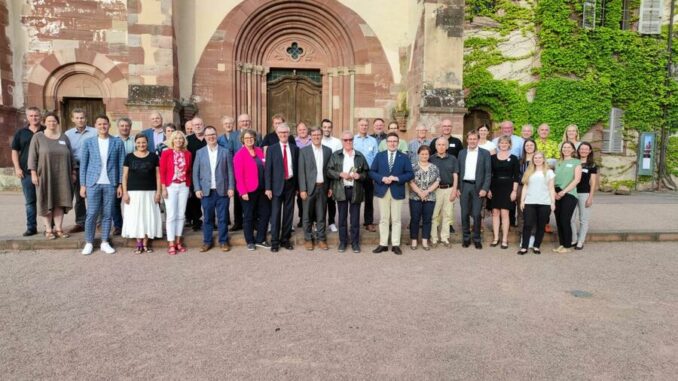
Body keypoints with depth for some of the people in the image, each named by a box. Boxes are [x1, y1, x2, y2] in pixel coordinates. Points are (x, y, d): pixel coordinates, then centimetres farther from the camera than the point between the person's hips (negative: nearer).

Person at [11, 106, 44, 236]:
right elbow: (15, 151, 10)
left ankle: (49, 226, 10)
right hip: (27, 172, 2)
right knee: (30, 201, 6)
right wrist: (17, 168, -1)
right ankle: (31, 227, 12)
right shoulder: (20, 133, 10)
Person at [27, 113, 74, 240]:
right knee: (47, 202, 1)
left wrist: (73, 172, 10)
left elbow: (70, 156, 13)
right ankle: (48, 229, 7)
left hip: (61, 176, 3)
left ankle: (58, 228, 7)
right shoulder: (38, 137, 1)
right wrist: (33, 173, -9)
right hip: (45, 175, -2)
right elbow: (32, 156, -2)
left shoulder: (64, 138, 10)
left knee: (59, 202, 2)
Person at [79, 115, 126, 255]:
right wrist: (82, 185, 1)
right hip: (93, 183, 0)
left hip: (110, 184, 1)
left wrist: (120, 184, 0)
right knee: (92, 214, 0)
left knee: (107, 214, 5)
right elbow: (83, 165, 5)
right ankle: (89, 243, 12)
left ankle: (105, 243, 15)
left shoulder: (117, 142, 4)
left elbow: (121, 164, 4)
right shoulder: (88, 142, 4)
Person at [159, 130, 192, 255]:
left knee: (181, 215, 8)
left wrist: (189, 186, 5)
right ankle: (171, 244, 2)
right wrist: (163, 188, -9)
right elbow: (162, 172, -3)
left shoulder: (188, 154, 6)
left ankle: (178, 241, 17)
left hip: (184, 187, 3)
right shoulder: (166, 153, -3)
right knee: (171, 215, -4)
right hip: (171, 186, -3)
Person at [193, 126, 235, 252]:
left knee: (222, 218, 4)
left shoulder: (225, 152, 5)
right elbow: (195, 172, 6)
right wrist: (197, 189, -3)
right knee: (207, 218, 6)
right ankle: (207, 242, 16)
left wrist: (231, 187, -4)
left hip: (222, 191, -1)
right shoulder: (200, 153, 7)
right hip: (206, 191, 1)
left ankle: (223, 241, 14)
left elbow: (230, 171, 3)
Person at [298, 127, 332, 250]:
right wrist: (302, 189, -9)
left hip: (323, 187, 2)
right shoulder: (304, 151, -1)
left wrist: (330, 187, 5)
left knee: (321, 215, 8)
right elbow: (301, 171, -4)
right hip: (309, 187, -2)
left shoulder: (328, 151, 7)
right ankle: (308, 239, 17)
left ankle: (321, 239, 17)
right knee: (307, 215, 6)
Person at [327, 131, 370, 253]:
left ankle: (355, 242, 15)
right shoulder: (335, 155, 5)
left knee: (355, 218, 5)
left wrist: (359, 176, -13)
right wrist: (340, 174, -14)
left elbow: (366, 172, 7)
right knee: (342, 217, 7)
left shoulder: (360, 156, 7)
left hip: (356, 191, 0)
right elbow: (329, 171, 0)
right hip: (341, 190, 0)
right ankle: (343, 242, 17)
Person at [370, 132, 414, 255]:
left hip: (397, 192, -1)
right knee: (384, 219, 6)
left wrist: (396, 178, -16)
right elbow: (372, 172, 3)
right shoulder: (379, 156, 7)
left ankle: (395, 245, 11)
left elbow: (410, 174, -2)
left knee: (396, 219, 4)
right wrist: (382, 178, -14)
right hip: (382, 191, 1)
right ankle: (383, 244, 13)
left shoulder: (404, 157, 4)